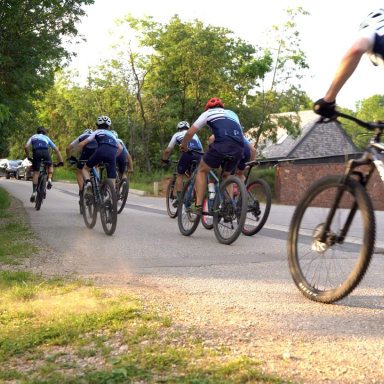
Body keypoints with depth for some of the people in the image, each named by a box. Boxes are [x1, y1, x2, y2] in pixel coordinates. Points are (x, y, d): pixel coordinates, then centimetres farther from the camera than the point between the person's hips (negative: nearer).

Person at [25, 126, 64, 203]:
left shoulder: (33, 137, 32)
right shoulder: (47, 138, 33)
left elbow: (26, 147, 16)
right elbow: (57, 150, 28)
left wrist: (29, 158, 26)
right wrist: (61, 161, 29)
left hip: (36, 152, 0)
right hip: (46, 152, 0)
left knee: (36, 173, 4)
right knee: (50, 166, 29)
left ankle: (34, 192, -7)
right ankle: (49, 180, 3)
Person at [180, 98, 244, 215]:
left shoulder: (208, 113, 21)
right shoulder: (232, 114, 33)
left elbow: (190, 132, 16)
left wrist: (184, 145, 34)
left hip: (221, 146, -4)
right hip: (239, 150, 4)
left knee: (202, 171, 18)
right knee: (225, 175, 29)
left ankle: (198, 205, 9)